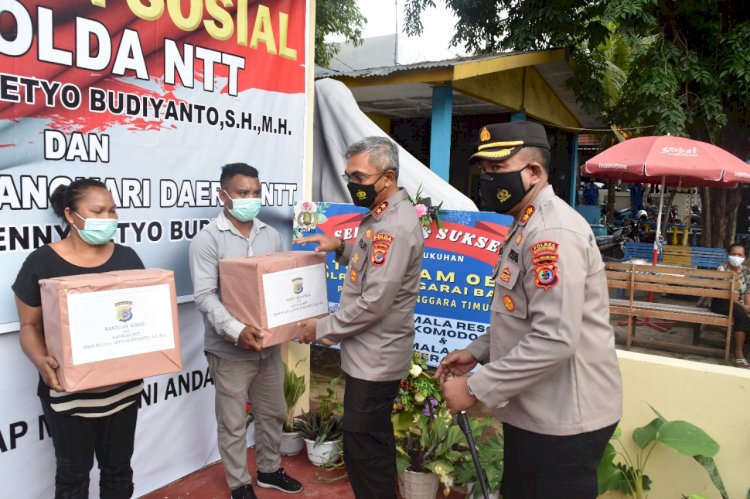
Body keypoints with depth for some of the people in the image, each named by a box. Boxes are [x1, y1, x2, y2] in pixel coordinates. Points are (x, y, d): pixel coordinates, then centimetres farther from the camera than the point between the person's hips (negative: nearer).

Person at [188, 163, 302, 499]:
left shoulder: (271, 235, 6)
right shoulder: (207, 239, -12)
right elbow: (204, 296, -20)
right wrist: (236, 330, -32)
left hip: (269, 345, 5)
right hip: (230, 350, -5)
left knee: (273, 413, 20)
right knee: (233, 422, 11)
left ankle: (269, 469, 42)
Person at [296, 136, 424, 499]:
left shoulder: (394, 226, -24)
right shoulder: (383, 214, 9)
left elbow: (373, 303, -26)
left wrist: (322, 328, -14)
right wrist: (341, 248, 6)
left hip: (375, 357, -10)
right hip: (372, 352, 10)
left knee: (362, 445, 2)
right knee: (375, 440, 22)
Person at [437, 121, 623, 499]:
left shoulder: (553, 231, -21)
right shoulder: (527, 226, 12)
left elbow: (556, 339, -29)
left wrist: (476, 388, -22)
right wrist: (477, 352, 9)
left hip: (561, 423, -10)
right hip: (533, 411, 10)